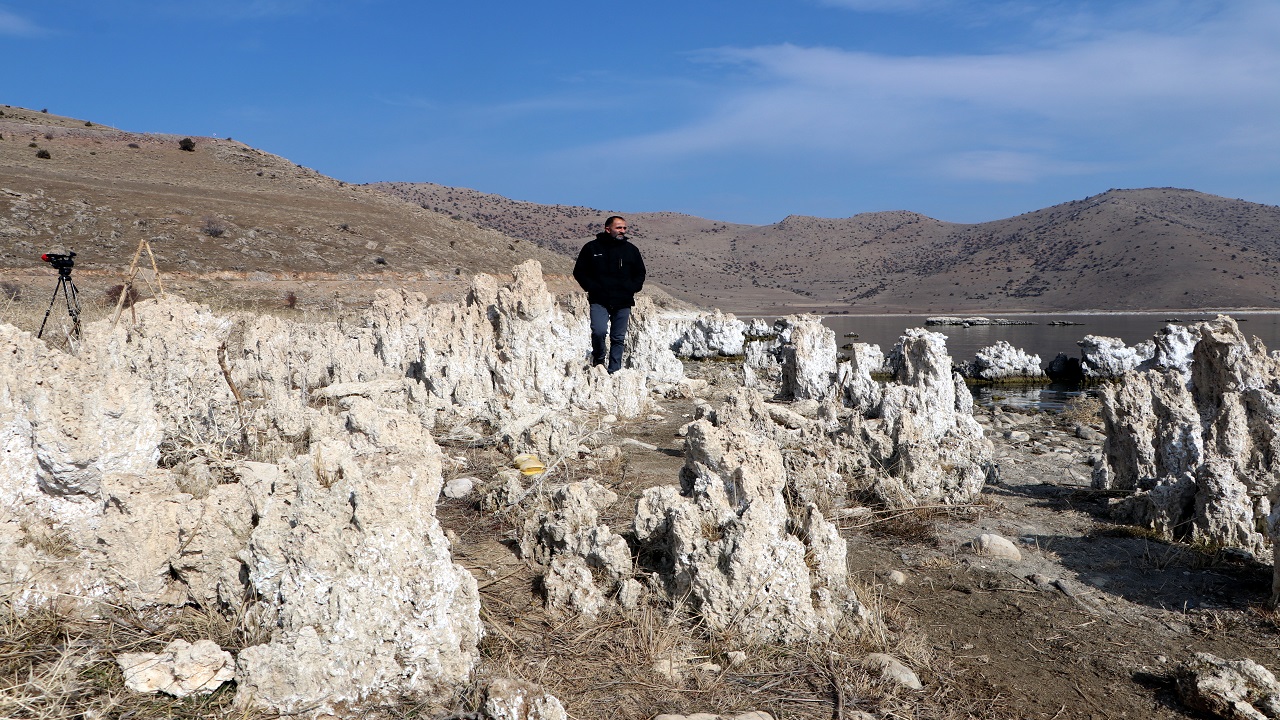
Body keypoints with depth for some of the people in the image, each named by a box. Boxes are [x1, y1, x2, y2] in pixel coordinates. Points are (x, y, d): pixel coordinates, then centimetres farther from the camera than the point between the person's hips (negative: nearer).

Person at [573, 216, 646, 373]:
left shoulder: (631, 250, 10)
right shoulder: (592, 248, 3)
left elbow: (640, 274, 18)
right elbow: (579, 271, 7)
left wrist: (631, 289, 0)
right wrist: (593, 288, -7)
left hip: (623, 303, 3)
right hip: (599, 301, -3)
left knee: (618, 338, 5)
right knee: (599, 331, -20)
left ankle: (614, 371, 15)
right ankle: (598, 358, 8)